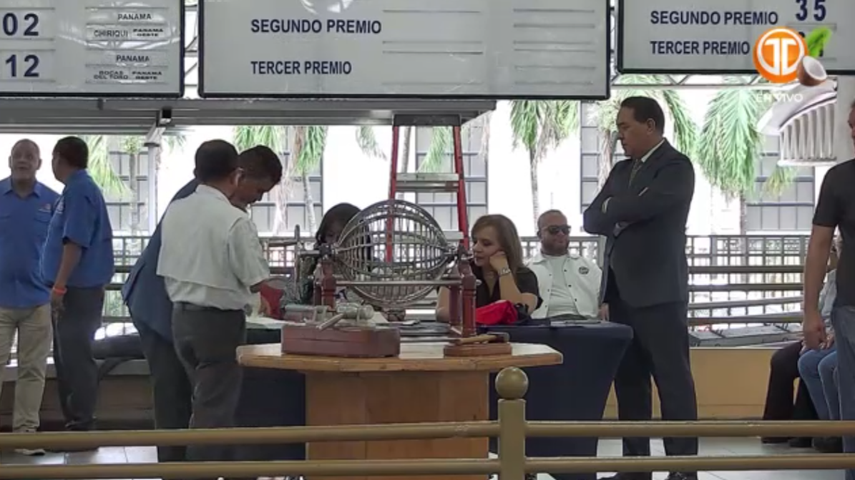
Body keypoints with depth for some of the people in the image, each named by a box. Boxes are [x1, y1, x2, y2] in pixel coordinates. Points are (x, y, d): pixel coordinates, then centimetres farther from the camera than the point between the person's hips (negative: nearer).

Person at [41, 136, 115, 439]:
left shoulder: (78, 190, -15)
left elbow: (74, 242, -23)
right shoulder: (82, 188, 16)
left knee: (75, 358, -7)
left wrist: (59, 286, -23)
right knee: (70, 358, 14)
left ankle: (81, 425, -4)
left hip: (77, 290, -10)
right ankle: (76, 422, 19)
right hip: (77, 289, 10)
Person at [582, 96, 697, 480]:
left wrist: (611, 208, -2)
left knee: (673, 381, -5)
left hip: (659, 291, -8)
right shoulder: (621, 170, 17)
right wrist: (622, 214, -8)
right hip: (622, 291, 8)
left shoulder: (675, 166, -7)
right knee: (628, 382, 9)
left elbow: (641, 206, -22)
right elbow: (591, 219, 10)